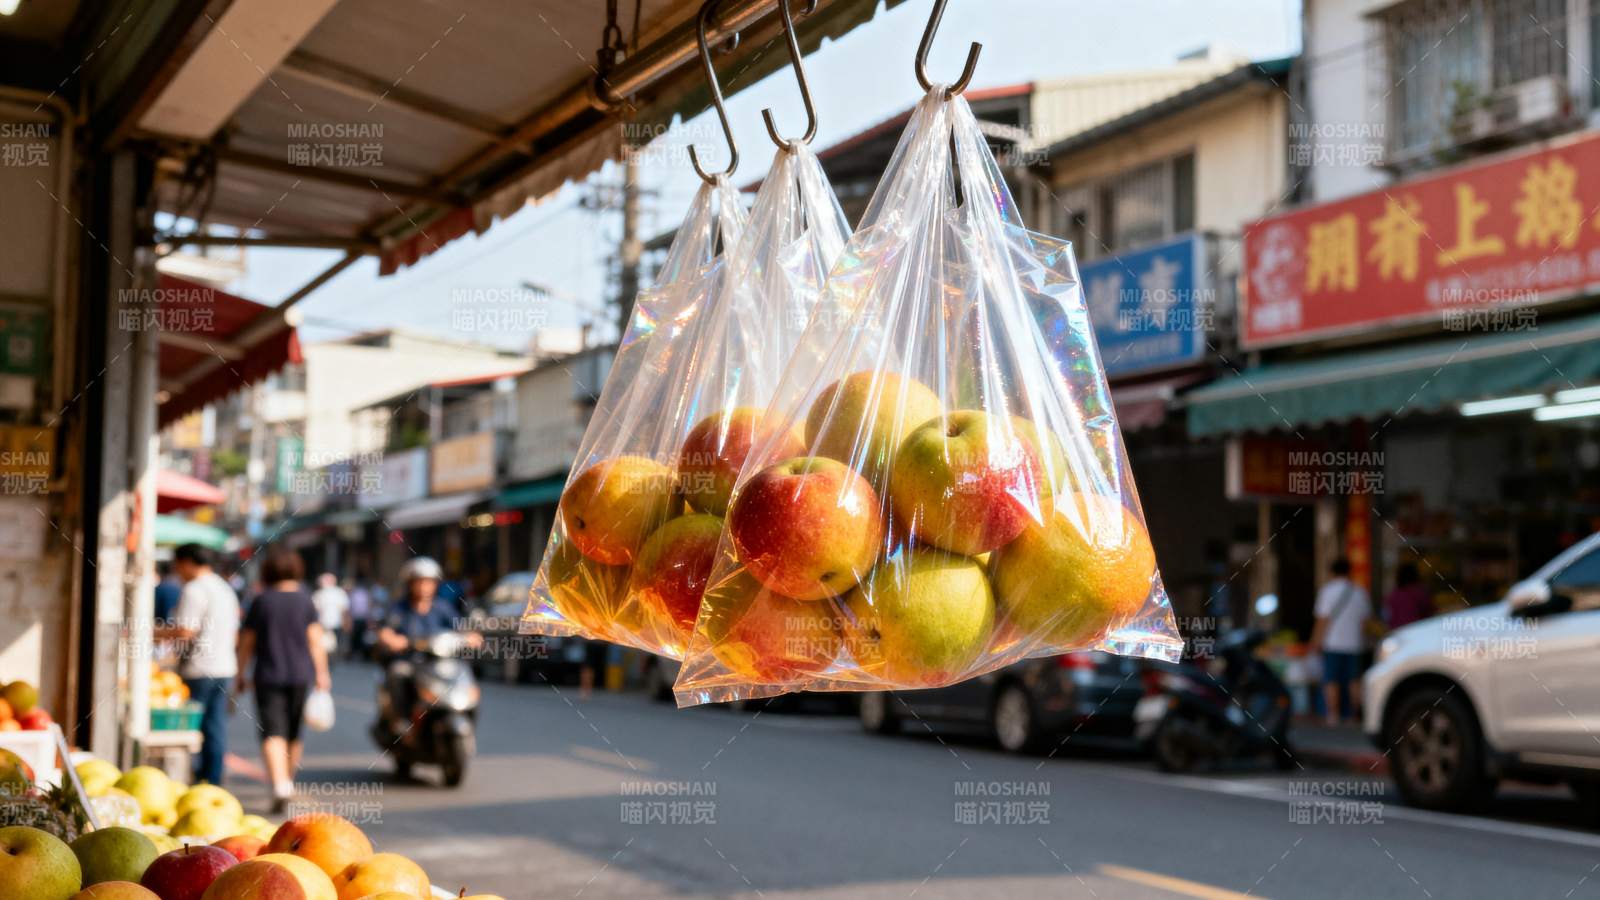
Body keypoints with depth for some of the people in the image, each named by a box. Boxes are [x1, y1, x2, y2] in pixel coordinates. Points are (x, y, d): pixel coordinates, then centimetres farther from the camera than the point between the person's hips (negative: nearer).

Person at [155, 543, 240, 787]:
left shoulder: (194, 589, -11)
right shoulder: (226, 589, 16)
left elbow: (185, 631, -19)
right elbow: (234, 633, 20)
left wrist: (154, 633, -10)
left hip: (198, 669, -8)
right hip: (224, 667, 8)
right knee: (216, 727, 7)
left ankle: (193, 779, 0)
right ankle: (214, 782, 8)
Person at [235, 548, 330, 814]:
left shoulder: (261, 601, 0)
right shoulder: (305, 600, 0)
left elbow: (246, 643, 2)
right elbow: (316, 640, -4)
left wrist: (241, 675, 12)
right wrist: (321, 673, 2)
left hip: (268, 675, -2)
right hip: (300, 675, 2)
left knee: (273, 733, -8)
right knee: (294, 733, 16)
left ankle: (280, 785, -26)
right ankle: (288, 783, 30)